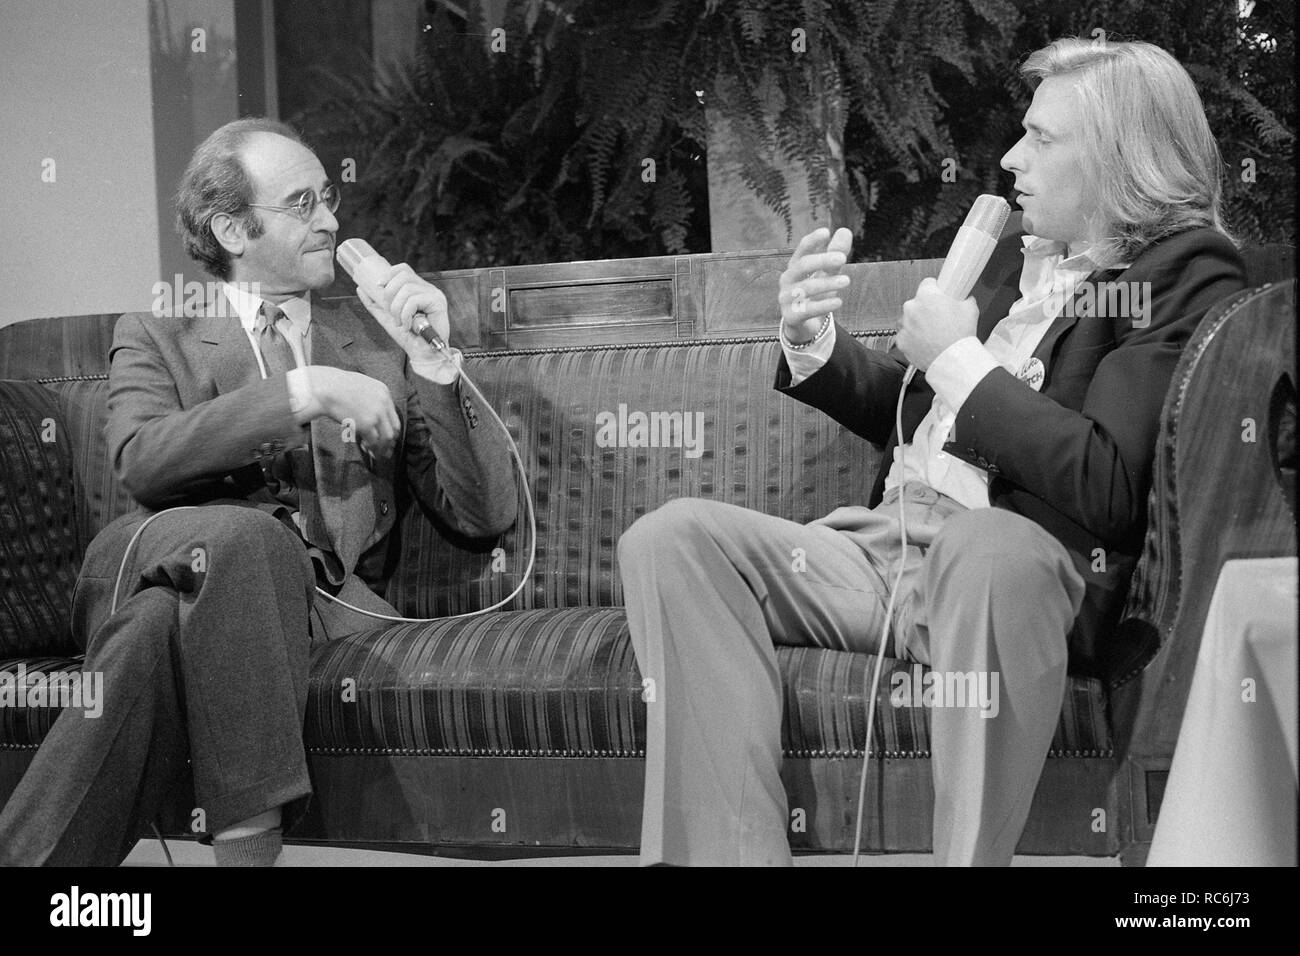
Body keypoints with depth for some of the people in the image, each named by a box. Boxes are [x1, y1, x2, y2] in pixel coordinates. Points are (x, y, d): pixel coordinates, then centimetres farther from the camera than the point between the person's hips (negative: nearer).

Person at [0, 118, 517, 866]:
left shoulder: (375, 342, 22)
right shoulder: (157, 339, 20)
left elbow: (484, 515, 12)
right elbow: (141, 460, -5)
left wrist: (430, 359, 1)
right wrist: (301, 392, -13)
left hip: (320, 604, 0)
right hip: (154, 566, 0)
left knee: (164, 625, -34)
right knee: (248, 534, -36)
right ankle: (250, 839, -35)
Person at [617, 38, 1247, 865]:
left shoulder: (1186, 275, -2)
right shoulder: (1021, 250, 19)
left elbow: (1108, 490, -15)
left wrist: (959, 359, -9)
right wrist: (811, 341, 8)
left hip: (1018, 562, -7)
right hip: (889, 552, 7)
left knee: (979, 545, -42)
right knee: (672, 537, -13)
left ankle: (972, 853, -27)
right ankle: (729, 852, -20)